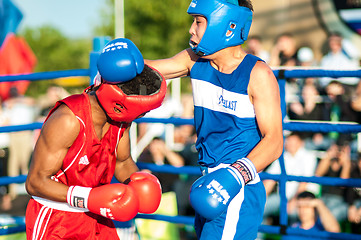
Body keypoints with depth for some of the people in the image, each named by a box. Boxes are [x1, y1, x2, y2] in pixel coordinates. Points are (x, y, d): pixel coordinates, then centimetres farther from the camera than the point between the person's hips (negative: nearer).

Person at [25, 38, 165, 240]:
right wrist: (89, 198, -32)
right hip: (54, 222, -6)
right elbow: (35, 182, -24)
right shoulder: (68, 121, -27)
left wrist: (137, 181, -11)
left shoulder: (122, 117, -6)